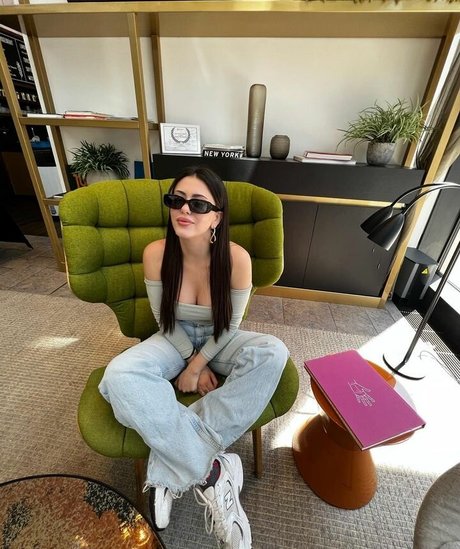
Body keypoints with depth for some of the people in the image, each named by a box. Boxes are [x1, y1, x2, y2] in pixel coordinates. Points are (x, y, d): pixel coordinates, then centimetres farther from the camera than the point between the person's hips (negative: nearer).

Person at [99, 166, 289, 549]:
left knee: (272, 353, -30)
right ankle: (211, 473, -20)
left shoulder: (237, 258, -22)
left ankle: (171, 469, -22)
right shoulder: (156, 254, -18)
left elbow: (230, 326, -11)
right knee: (118, 377, -28)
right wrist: (194, 364, -12)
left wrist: (197, 366, -15)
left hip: (218, 340, 0)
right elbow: (165, 321, -8)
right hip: (176, 340, 1)